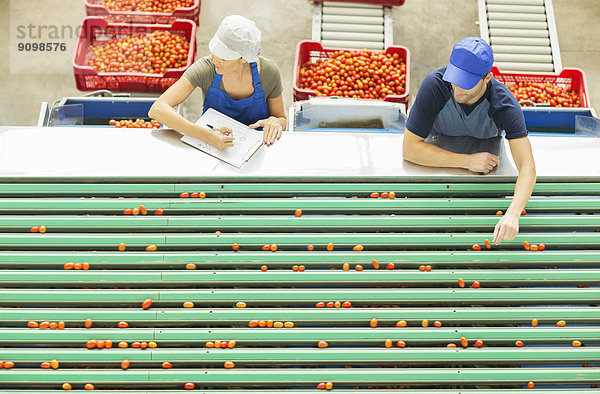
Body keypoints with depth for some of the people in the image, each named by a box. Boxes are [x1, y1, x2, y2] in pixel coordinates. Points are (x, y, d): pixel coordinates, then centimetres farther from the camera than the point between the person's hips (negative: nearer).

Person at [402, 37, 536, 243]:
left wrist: (512, 214, -56)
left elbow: (527, 166, -37)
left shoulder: (505, 105, -32)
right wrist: (467, 161, -37)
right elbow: (410, 148, -30)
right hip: (439, 143, 0)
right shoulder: (434, 85, -33)